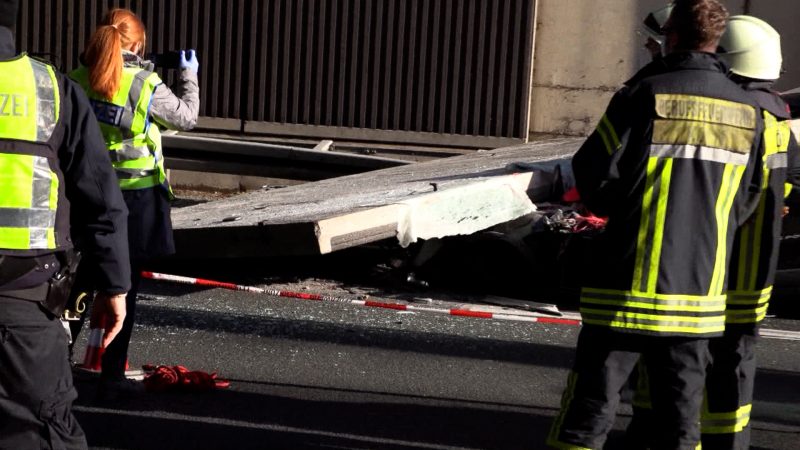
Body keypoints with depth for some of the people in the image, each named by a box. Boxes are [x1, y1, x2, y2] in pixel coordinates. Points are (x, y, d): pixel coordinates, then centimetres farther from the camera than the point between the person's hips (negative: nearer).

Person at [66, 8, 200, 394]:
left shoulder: (79, 79, -4)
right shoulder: (146, 85, -14)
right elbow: (187, 117, 0)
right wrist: (189, 76, 17)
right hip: (135, 197, -4)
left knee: (81, 280, 17)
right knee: (125, 286, 5)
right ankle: (112, 375, 11)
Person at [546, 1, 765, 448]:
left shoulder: (647, 95, -11)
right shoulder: (748, 111, 4)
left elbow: (594, 173, -8)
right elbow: (746, 199, 11)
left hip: (630, 279, -4)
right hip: (700, 288, 4)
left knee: (593, 402, 2)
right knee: (681, 411, 13)